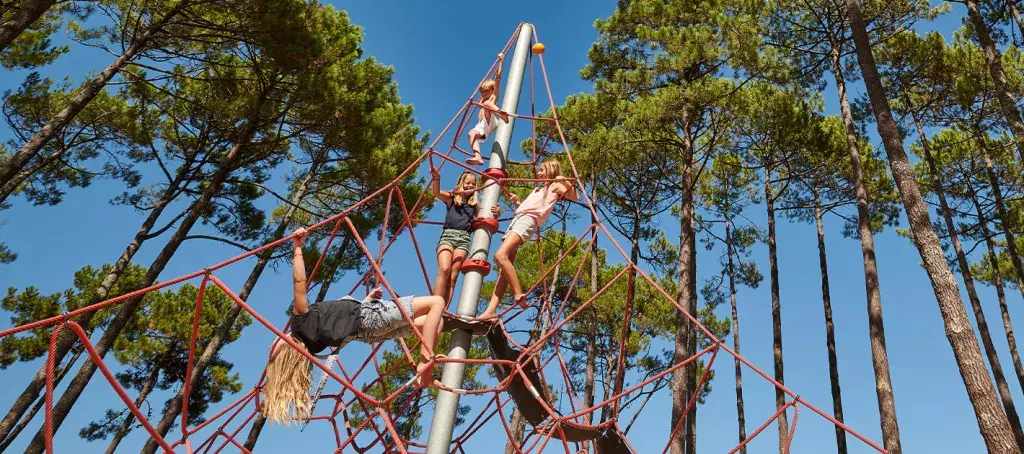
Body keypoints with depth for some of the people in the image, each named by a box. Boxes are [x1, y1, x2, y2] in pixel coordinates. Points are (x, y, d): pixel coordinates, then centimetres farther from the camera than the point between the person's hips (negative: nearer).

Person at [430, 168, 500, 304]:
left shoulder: (475, 204, 20)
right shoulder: (451, 198, 15)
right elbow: (437, 193, -4)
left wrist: (496, 213, -7)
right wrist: (436, 178, -24)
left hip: (464, 238, 2)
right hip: (448, 235, -2)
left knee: (452, 277, -9)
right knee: (444, 270, -24)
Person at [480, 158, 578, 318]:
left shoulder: (555, 186, 12)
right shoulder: (539, 189, 35)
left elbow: (575, 197, -4)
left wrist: (566, 182, -16)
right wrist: (516, 201, 27)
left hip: (527, 221, -8)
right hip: (516, 220, 8)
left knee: (501, 255, -30)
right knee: (503, 269, -5)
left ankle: (519, 294, -26)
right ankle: (490, 311, -13)